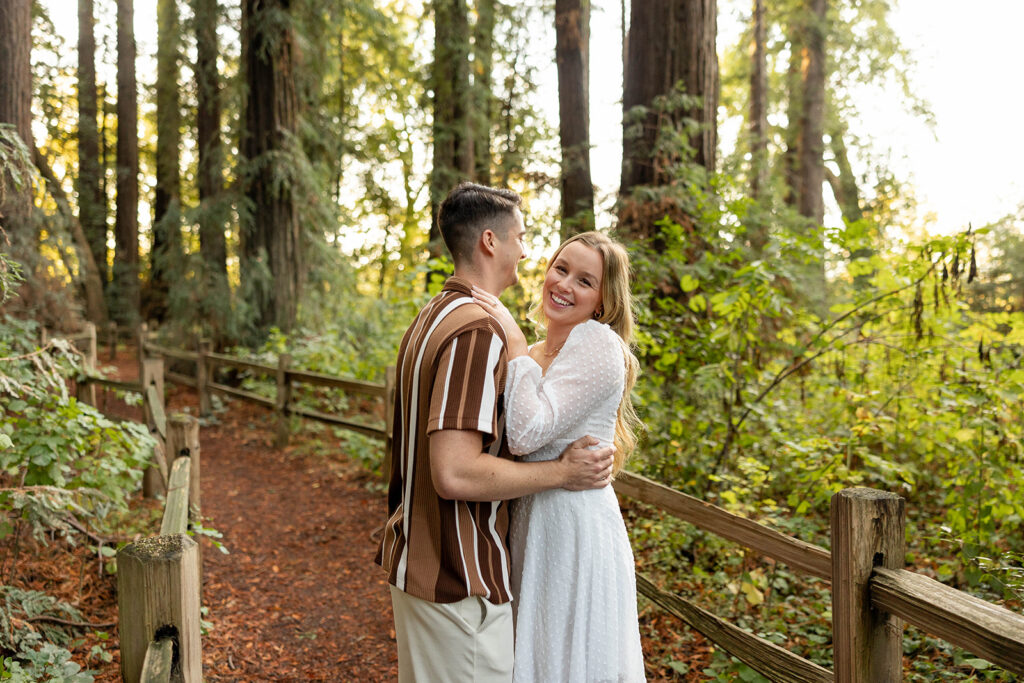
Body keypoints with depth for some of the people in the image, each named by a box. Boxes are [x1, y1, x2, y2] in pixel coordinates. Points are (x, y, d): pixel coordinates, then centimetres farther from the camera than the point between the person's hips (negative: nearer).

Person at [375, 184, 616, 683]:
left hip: (416, 558, 10)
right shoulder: (479, 331, -23)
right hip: (458, 580, -10)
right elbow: (455, 473, -29)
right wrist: (560, 473, -19)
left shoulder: (432, 317, 10)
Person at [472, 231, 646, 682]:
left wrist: (515, 345, -19)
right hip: (528, 523, 8)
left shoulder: (600, 347, -16)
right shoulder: (535, 353, 11)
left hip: (574, 527, -8)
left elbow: (526, 434, -24)